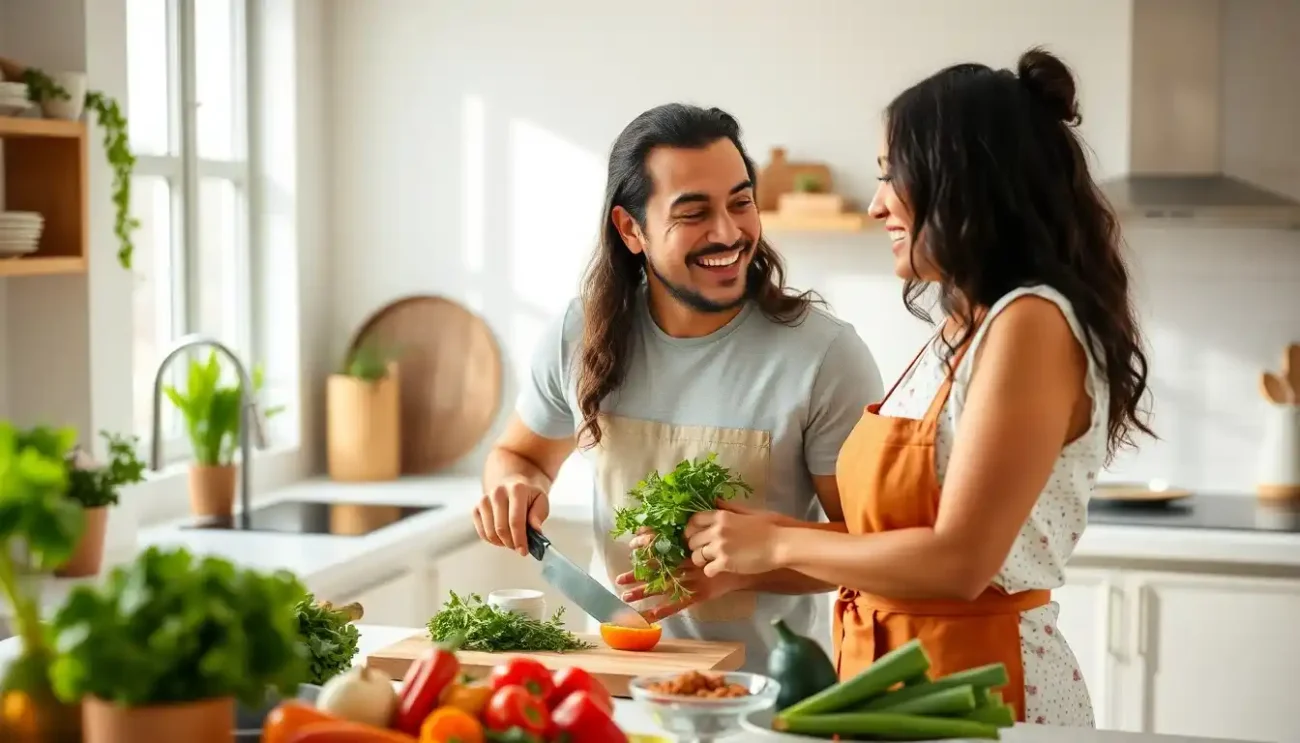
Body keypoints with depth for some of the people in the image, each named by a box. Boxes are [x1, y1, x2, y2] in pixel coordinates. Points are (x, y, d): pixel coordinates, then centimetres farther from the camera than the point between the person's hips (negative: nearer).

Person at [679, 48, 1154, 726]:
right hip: (894, 683, 8)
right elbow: (890, 530, 9)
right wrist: (734, 558, 5)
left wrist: (776, 544, -12)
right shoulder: (964, 328, 10)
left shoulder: (1031, 324, -17)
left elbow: (958, 561, -22)